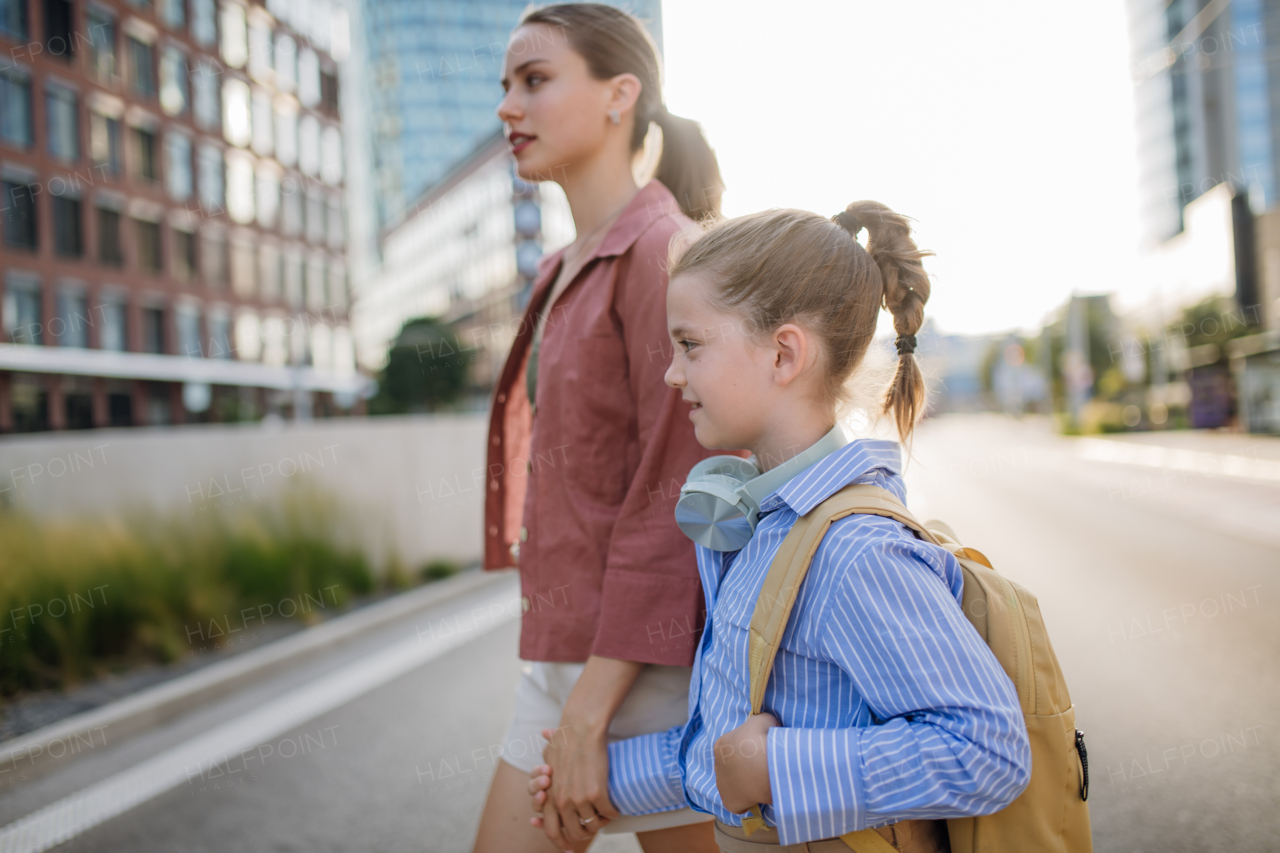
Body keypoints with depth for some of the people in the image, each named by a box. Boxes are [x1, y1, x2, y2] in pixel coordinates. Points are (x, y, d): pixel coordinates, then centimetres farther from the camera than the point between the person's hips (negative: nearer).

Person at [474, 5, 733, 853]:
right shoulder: (566, 277, 15)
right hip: (567, 656, 8)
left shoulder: (665, 251, -12)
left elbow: (680, 496, -18)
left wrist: (588, 713, -19)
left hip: (649, 665, -8)